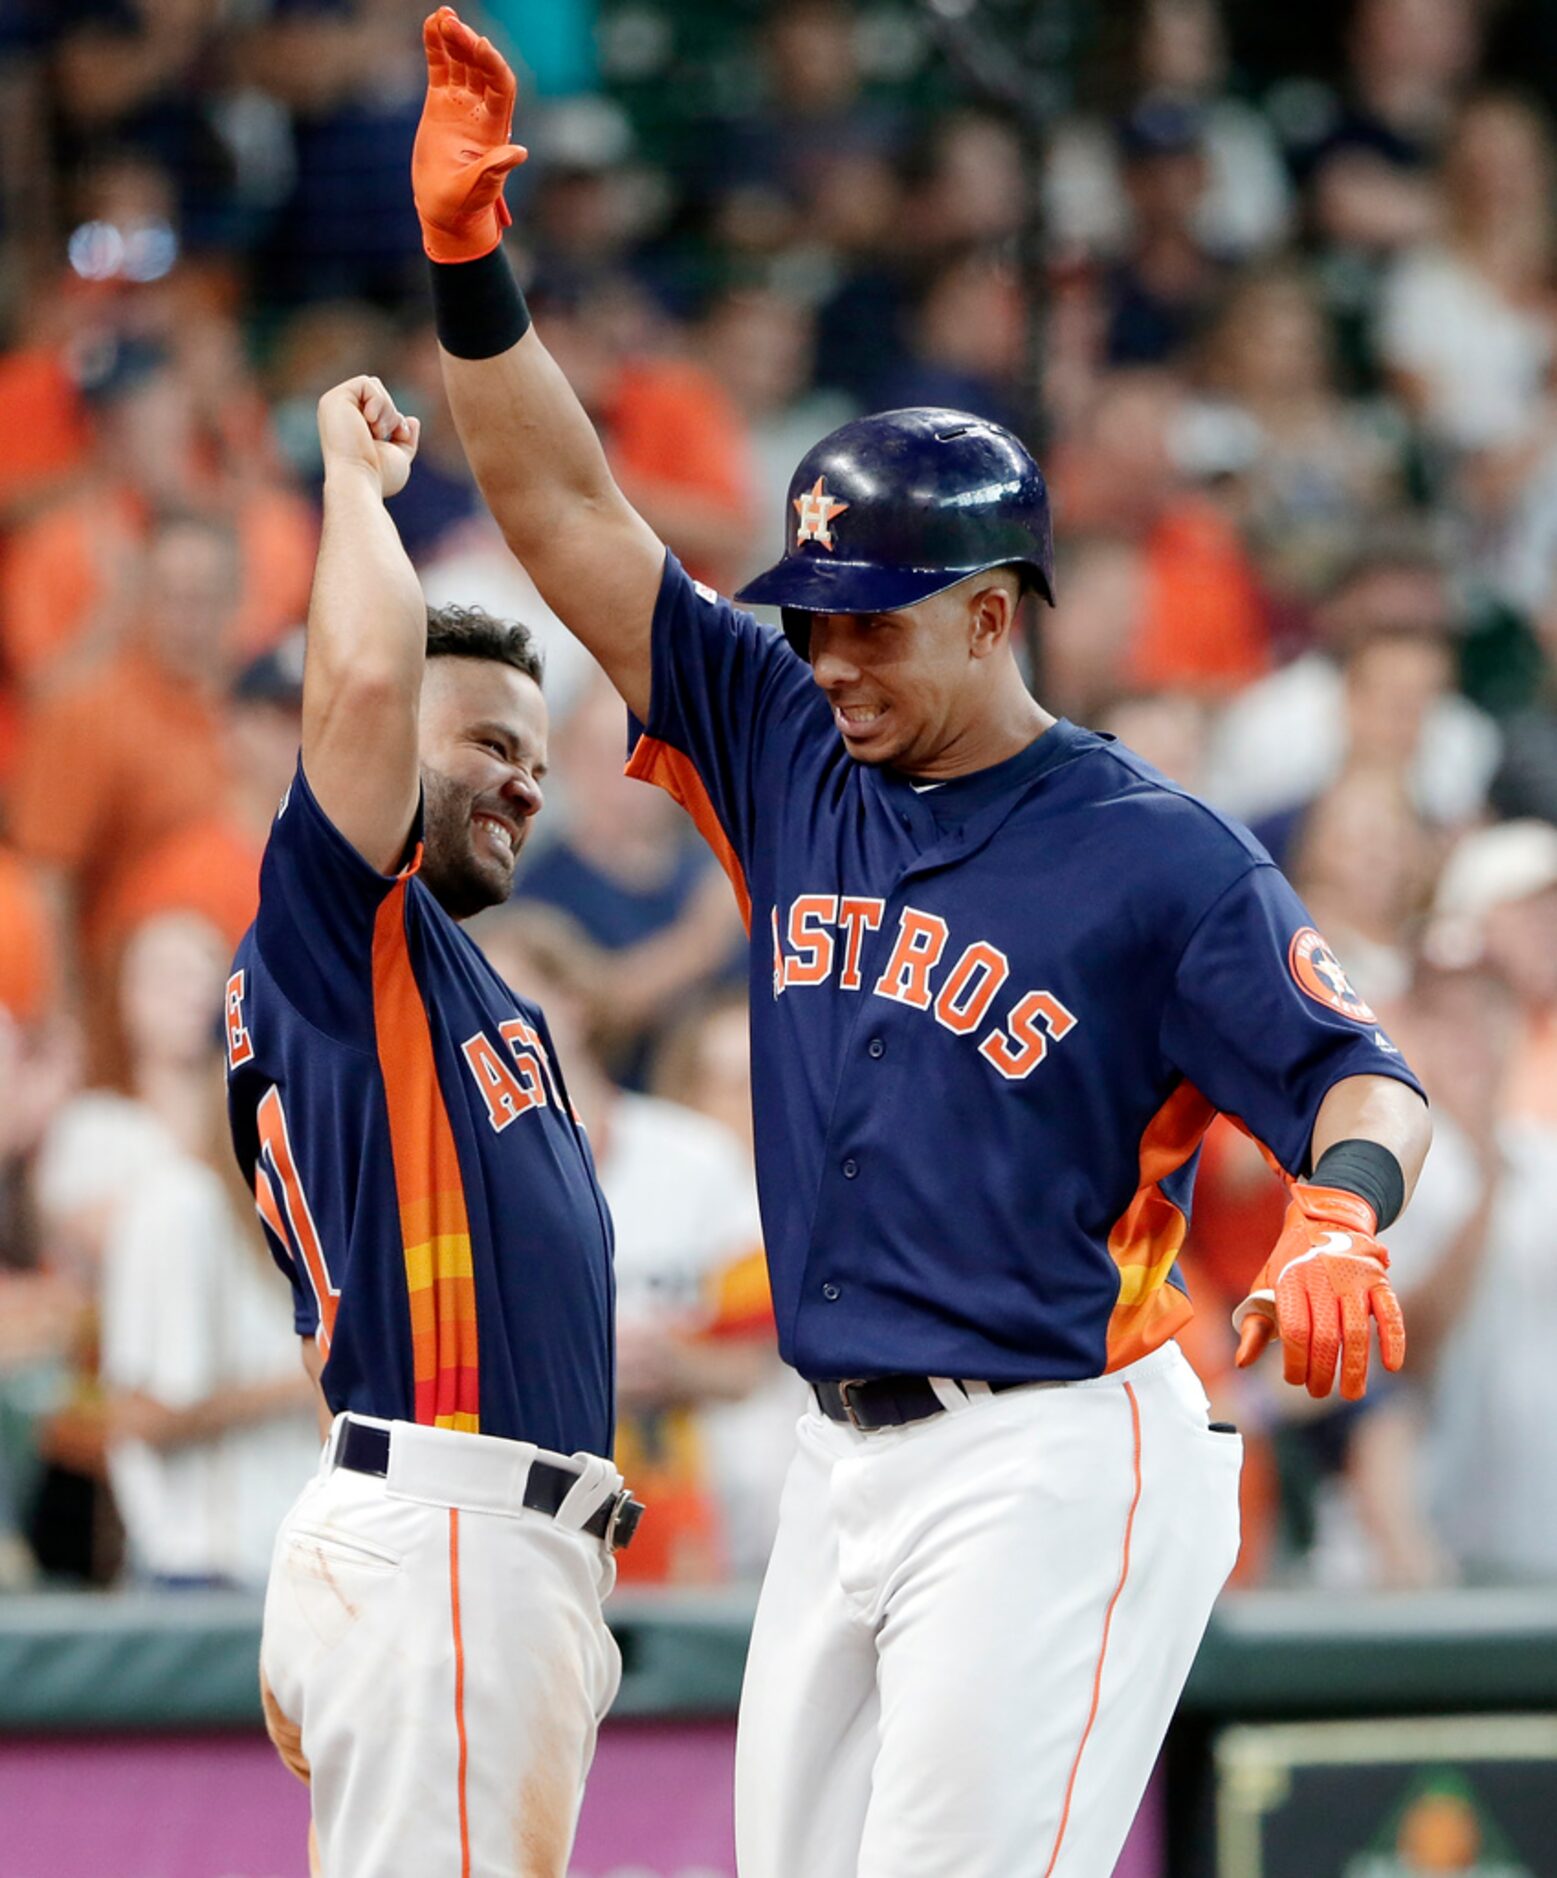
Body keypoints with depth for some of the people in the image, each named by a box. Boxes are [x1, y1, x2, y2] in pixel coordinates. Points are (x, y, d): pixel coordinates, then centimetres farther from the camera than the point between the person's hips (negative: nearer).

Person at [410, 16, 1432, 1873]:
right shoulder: (793, 754, 10)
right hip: (843, 1464, 7)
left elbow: (1362, 1078, -10)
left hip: (1053, 1460, -7)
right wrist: (468, 262, -2)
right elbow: (571, 521, 8)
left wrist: (1338, 1222, -32)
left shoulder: (1157, 854, -6)